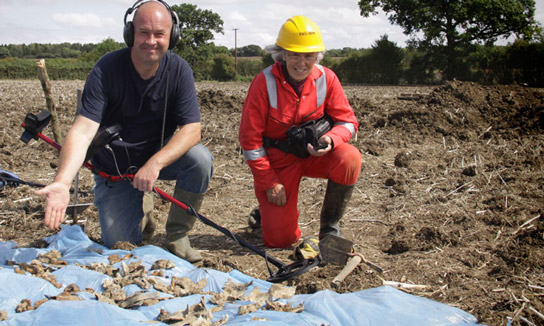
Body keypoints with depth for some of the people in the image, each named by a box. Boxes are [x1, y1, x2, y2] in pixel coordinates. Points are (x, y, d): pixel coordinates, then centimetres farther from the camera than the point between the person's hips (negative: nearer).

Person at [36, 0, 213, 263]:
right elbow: (83, 129, -31)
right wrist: (62, 182, -47)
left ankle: (177, 235, -7)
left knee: (200, 159, -29)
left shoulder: (178, 70, -15)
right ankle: (137, 208, 28)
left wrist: (155, 163, -39)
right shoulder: (106, 69, -21)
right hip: (115, 168, -1)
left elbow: (192, 129, -22)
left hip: (161, 154, 1)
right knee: (121, 245, -7)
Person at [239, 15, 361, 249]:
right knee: (280, 240, -8)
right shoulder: (264, 82, -17)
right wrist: (269, 184, -14)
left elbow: (347, 120, -3)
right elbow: (249, 138, -14)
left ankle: (329, 227, -7)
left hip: (314, 153, 3)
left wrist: (331, 140, -28)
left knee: (349, 159, -31)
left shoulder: (326, 78, -9)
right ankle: (266, 212, 31)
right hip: (277, 159, -2)